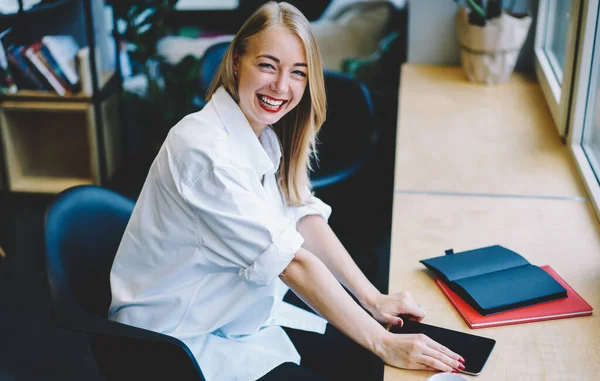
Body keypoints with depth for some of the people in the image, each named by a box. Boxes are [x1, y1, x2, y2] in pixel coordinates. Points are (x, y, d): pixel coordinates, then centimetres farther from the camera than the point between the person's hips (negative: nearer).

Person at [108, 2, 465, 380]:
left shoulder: (267, 134, 0)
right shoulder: (206, 150, -27)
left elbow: (305, 218, -1)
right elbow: (291, 261, -28)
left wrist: (373, 299, -9)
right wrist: (383, 344, -25)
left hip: (245, 315, 8)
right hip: (180, 339, -8)